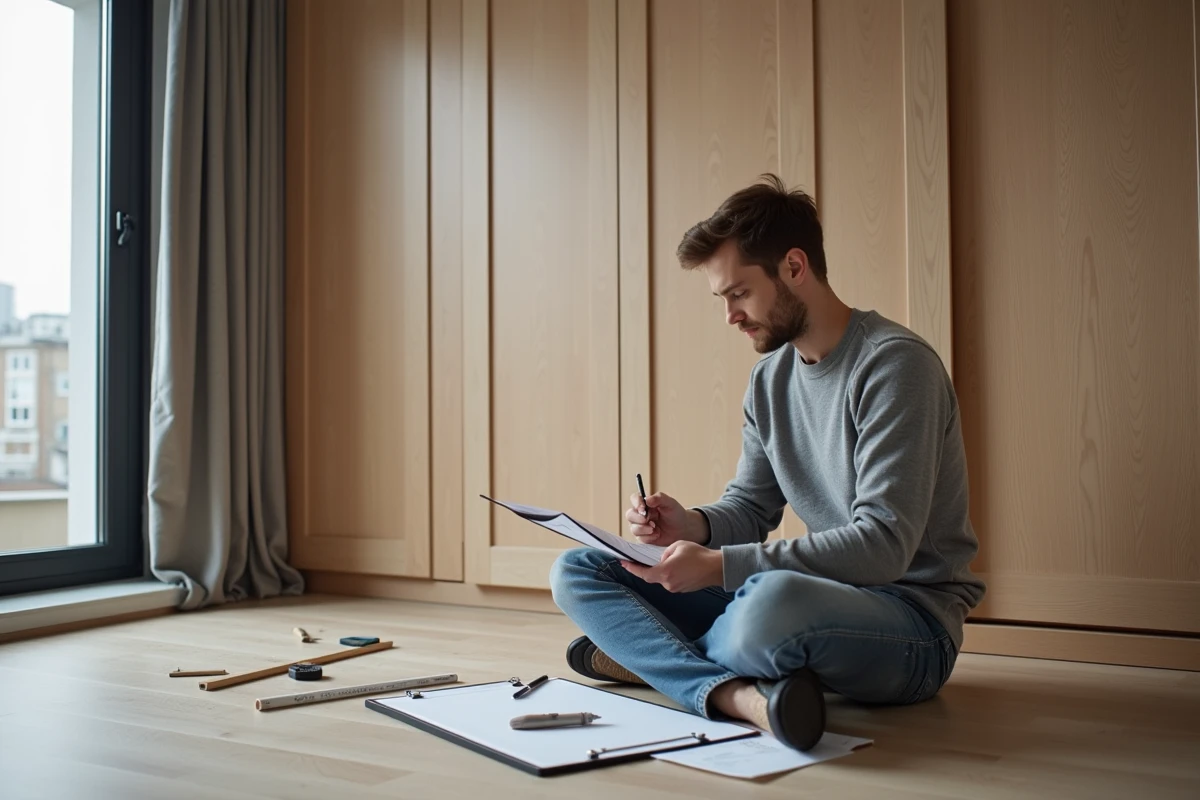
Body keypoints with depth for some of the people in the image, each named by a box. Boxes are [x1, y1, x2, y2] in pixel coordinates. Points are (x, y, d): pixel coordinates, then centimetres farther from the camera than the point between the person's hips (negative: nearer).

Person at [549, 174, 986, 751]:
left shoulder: (895, 364, -16)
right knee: (576, 571, -1)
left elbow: (883, 546, -23)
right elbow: (750, 509, 14)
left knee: (773, 601, -45)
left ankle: (647, 654, -12)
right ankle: (741, 695, -24)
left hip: (911, 621, -8)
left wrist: (719, 566, -26)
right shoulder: (769, 378, 9)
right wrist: (693, 525, -10)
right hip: (817, 597, 8)